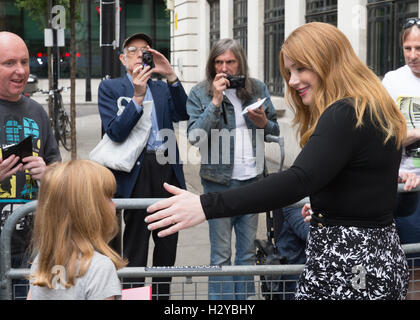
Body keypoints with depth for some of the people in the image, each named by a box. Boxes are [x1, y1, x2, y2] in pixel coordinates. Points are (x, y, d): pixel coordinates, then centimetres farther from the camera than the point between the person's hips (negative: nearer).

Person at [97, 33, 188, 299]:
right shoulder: (110, 88, 4)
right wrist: (137, 97, -20)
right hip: (137, 173, -4)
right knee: (135, 245, -1)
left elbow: (182, 114, -3)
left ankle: (163, 293, 23)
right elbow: (115, 132, -9)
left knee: (168, 242, 11)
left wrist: (171, 76, -14)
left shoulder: (163, 88, 16)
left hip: (169, 170, 4)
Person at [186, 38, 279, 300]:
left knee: (248, 251, 11)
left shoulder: (258, 89, 7)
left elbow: (275, 130, 16)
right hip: (219, 182, -3)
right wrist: (215, 101, -16)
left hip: (253, 179, 3)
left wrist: (263, 123, -6)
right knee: (221, 254, 1)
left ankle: (245, 298, 22)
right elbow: (195, 137, -12)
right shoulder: (200, 94, -1)